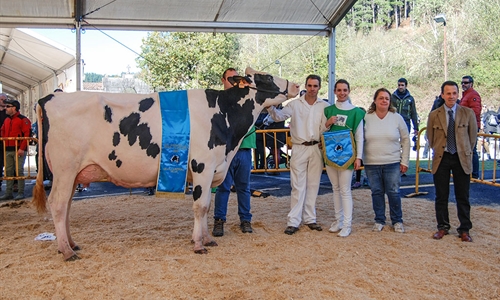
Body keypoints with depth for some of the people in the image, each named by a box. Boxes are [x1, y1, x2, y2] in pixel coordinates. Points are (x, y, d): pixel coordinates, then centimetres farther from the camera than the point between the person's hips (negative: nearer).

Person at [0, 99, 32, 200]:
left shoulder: (23, 119, -6)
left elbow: (27, 134, -13)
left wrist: (22, 148, -19)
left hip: (19, 150, -7)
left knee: (19, 171, -6)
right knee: (8, 171, 8)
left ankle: (21, 193, 0)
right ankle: (9, 193, 15)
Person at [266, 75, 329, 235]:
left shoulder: (325, 106, 8)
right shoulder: (295, 104, 4)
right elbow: (279, 116, -5)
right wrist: (270, 107, -23)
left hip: (316, 148, 2)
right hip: (299, 149, -2)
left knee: (313, 185, 8)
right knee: (298, 186, -3)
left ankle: (310, 219, 18)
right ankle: (293, 221, 0)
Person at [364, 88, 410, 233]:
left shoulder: (397, 118, 0)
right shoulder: (366, 118, 0)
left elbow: (405, 140, 6)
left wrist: (404, 161, 3)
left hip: (393, 163, 0)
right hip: (371, 164, 1)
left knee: (393, 192, 4)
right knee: (377, 192, 9)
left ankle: (397, 221, 21)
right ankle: (379, 220, 23)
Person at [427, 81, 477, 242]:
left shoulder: (468, 113, -1)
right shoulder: (434, 115, 0)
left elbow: (473, 136, 8)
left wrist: (465, 153, 10)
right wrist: (439, 151, 11)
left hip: (461, 159, 0)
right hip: (441, 159, 0)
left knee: (463, 197, 5)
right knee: (441, 196, 7)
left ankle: (464, 229, 16)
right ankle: (442, 227, 20)